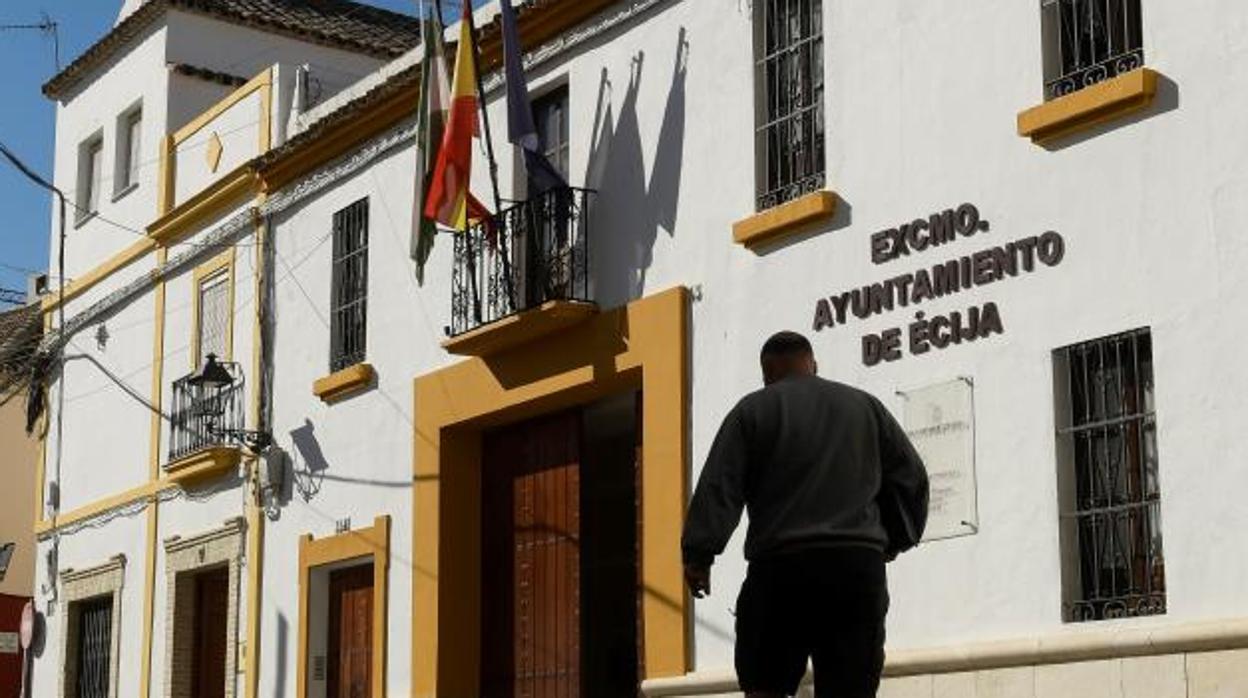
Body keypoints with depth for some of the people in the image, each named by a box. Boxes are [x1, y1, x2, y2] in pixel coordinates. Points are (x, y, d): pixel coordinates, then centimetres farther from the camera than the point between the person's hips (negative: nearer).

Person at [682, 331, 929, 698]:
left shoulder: (753, 410, 7)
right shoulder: (865, 406, 18)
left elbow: (718, 488, -2)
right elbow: (911, 478, 17)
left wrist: (698, 555, -3)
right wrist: (893, 540, 25)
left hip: (782, 566, -3)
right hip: (859, 564, 3)